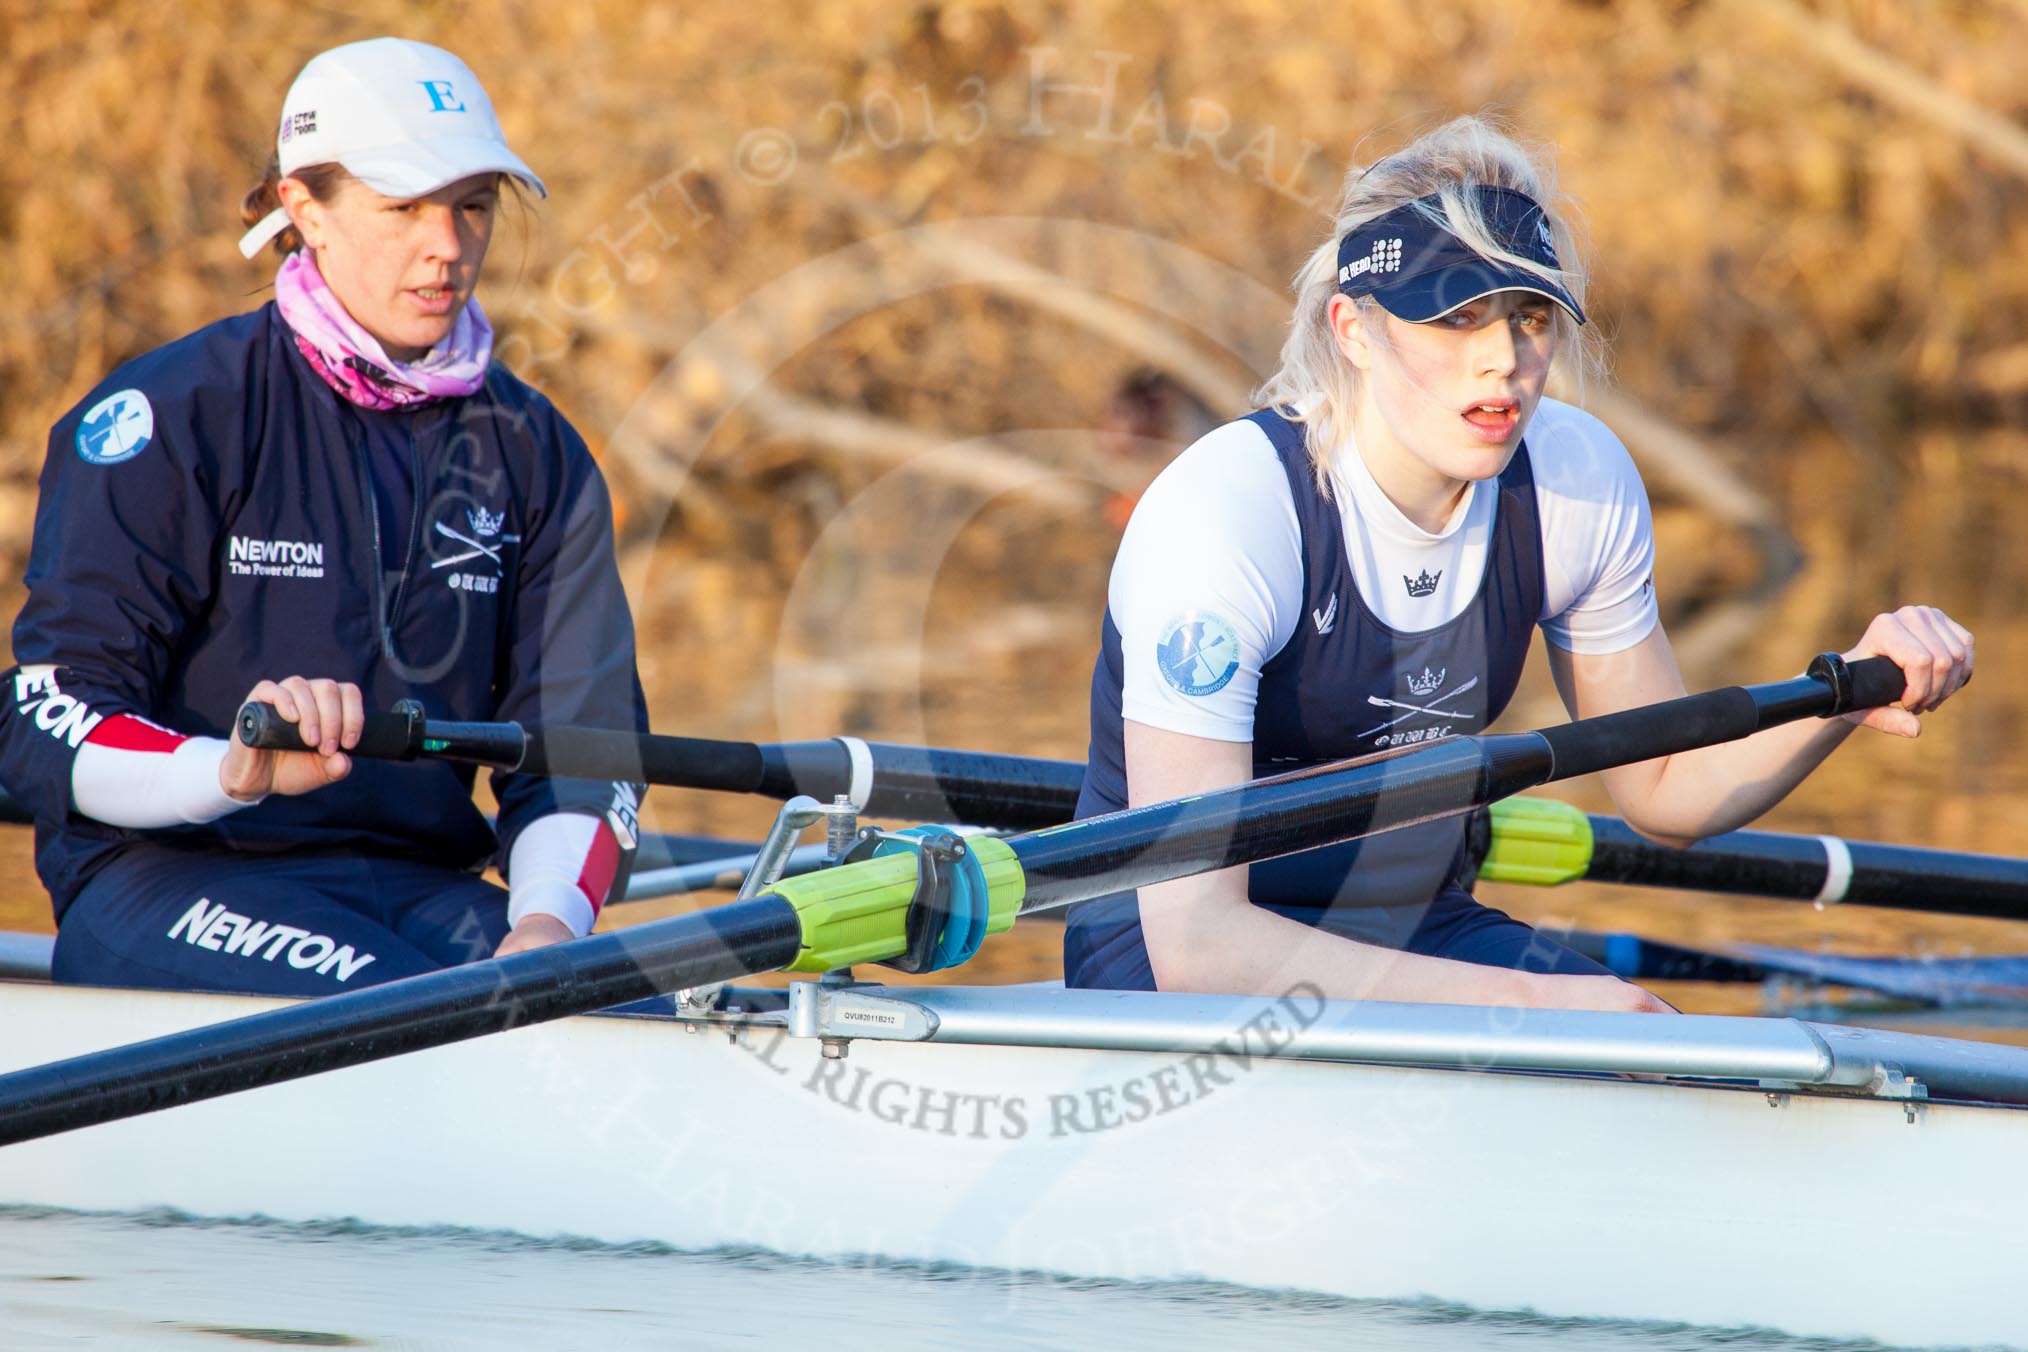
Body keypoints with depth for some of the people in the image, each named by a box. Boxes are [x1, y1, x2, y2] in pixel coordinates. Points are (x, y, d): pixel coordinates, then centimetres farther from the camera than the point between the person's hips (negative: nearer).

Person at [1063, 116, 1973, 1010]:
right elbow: (1191, 938, -30)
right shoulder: (1221, 514, -25)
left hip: (1421, 931, 6)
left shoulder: (1580, 482, -6)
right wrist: (1522, 1002, -34)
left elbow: (1663, 791, 10)